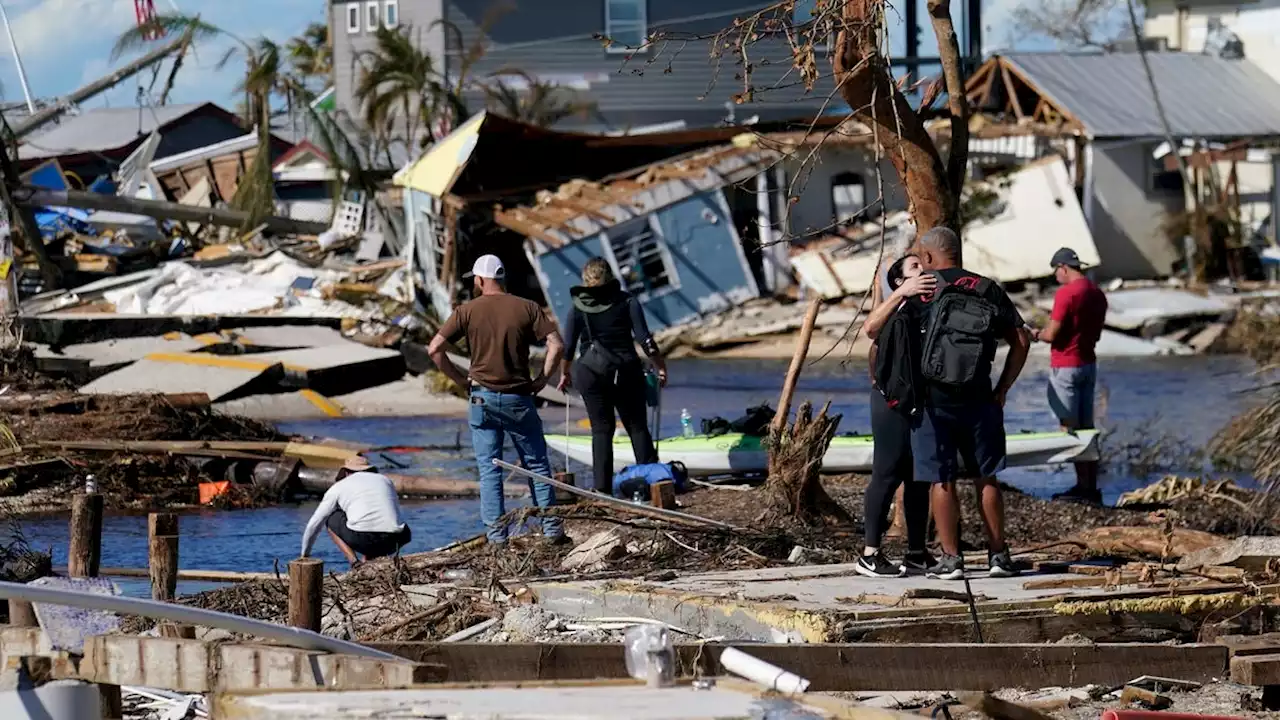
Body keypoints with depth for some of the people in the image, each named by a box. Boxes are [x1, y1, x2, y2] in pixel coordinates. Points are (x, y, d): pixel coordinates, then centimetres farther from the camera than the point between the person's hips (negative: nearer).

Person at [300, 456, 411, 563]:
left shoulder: (339, 487, 22)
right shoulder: (385, 480, 30)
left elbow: (313, 525, 28)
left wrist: (305, 555, 44)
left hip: (361, 537, -3)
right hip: (393, 541, 3)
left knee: (331, 520, 28)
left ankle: (355, 563, 9)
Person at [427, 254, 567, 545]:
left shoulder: (468, 311, -1)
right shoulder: (527, 308, 0)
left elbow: (435, 349, -6)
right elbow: (556, 345, -8)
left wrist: (460, 379, 3)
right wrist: (542, 379, 1)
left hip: (483, 398, 0)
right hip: (518, 400, 0)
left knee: (489, 469, 5)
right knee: (537, 464, 11)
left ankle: (496, 533, 0)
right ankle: (551, 528, 9)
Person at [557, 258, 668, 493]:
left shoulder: (578, 307, -1)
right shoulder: (627, 301, -3)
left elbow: (568, 345, 1)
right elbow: (644, 339, -7)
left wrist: (565, 373, 15)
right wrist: (660, 366, 2)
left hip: (591, 372, 0)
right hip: (626, 369, 0)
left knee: (601, 430, 5)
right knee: (637, 427, 9)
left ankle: (602, 487, 1)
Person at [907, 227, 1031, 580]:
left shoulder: (920, 291, -4)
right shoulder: (988, 291, 7)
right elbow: (1021, 341, 4)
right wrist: (1002, 389, 9)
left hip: (933, 399, -3)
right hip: (978, 400, 3)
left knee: (941, 481, 2)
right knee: (986, 477, 12)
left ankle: (950, 558, 2)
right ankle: (998, 555, 13)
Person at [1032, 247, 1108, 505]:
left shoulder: (1066, 293, -17)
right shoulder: (1097, 293, 9)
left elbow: (1052, 334, -18)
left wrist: (1037, 334, 3)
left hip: (1066, 366, -8)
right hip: (1089, 364, 8)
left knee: (1069, 427, -4)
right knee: (1086, 427, 11)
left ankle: (1083, 485, -7)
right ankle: (1092, 486, 11)